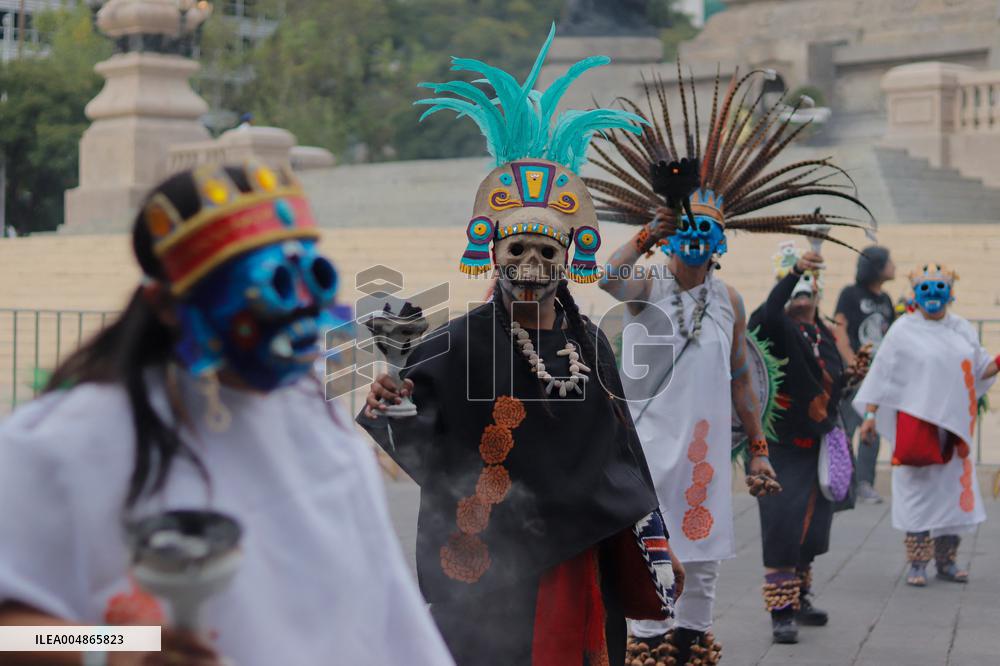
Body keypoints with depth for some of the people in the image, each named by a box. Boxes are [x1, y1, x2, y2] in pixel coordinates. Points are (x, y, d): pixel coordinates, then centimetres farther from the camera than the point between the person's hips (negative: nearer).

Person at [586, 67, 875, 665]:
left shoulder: (729, 301, 9)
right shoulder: (646, 286, -3)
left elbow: (741, 382, 13)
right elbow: (609, 278, -28)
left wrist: (759, 449, 11)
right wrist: (646, 234, -17)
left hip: (708, 446, 4)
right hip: (651, 442, -4)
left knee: (705, 559, 9)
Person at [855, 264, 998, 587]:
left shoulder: (963, 329, 10)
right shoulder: (904, 330, -2)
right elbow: (882, 374, -2)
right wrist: (870, 414, -7)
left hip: (955, 425, 4)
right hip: (917, 422, -4)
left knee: (955, 491, 7)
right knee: (918, 490, -3)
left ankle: (946, 560, 19)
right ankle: (917, 564, 4)